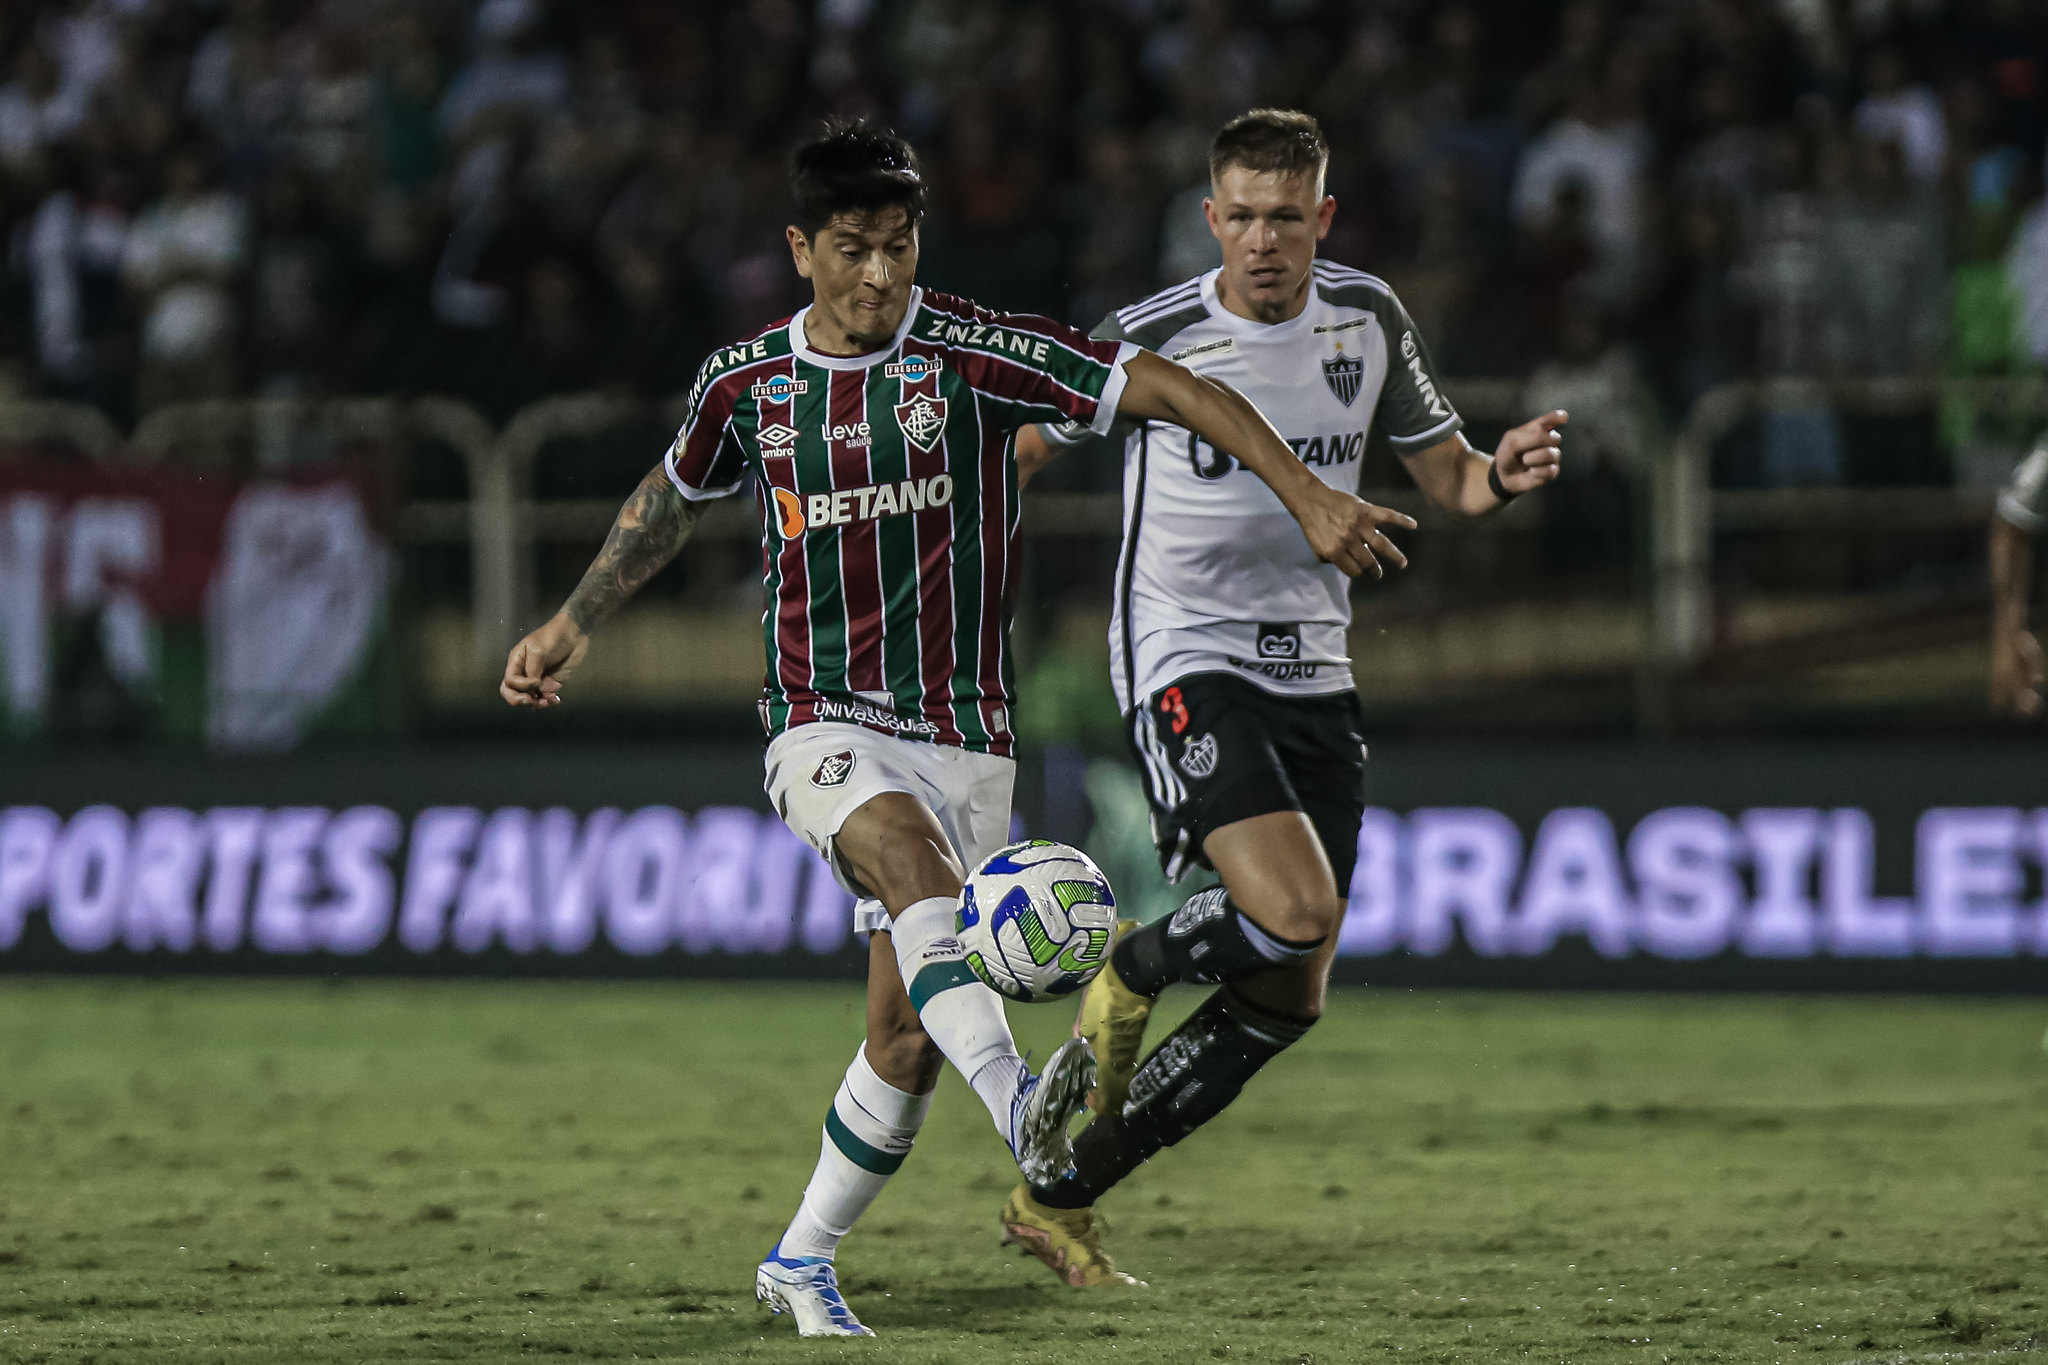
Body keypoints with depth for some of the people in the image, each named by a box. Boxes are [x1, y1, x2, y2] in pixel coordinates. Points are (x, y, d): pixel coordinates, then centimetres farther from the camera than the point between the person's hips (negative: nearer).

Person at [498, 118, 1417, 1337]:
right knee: (913, 860, -35)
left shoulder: (974, 354, -8)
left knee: (909, 1033, 2)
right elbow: (673, 501, 24)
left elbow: (1167, 388, -12)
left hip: (964, 735, 1)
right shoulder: (745, 384, 3)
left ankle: (803, 1259, 24)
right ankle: (1021, 1108, -57)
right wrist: (574, 627, 27)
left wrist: (1306, 494, -22)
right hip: (825, 728, -1)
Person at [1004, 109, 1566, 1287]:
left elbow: (1443, 474, 12)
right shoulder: (1150, 340, -9)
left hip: (1313, 670, 6)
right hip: (1187, 663, -6)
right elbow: (1018, 449, 3)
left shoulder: (1367, 317, 4)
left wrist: (1501, 476, -10)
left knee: (1291, 997, 3)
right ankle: (1132, 973, 6)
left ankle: (1059, 1199, 14)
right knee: (1295, 910, -28)